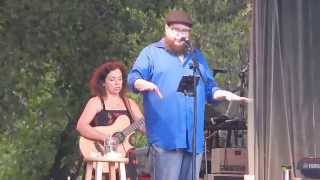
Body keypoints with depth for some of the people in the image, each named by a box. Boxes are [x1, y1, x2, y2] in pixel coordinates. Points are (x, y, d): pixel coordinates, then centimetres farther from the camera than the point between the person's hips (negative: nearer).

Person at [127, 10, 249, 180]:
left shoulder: (196, 56, 22)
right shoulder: (151, 53, 6)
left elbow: (209, 89, 25)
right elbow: (133, 78, -7)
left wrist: (225, 94, 5)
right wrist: (144, 84, -29)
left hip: (194, 137, 6)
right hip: (165, 136, -6)